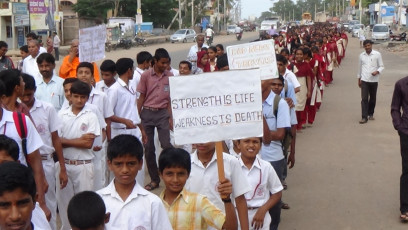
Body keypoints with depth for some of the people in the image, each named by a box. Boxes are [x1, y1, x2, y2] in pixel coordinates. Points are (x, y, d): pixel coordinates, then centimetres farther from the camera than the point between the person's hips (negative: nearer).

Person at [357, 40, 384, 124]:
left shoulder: (377, 54, -3)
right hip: (364, 80, 0)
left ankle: (370, 114, 29)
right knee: (364, 98, -7)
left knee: (373, 98, 11)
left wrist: (377, 71, -19)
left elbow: (381, 66, 1)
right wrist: (359, 79, 16)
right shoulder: (361, 55, 5)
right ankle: (364, 117, -7)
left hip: (374, 80, 0)